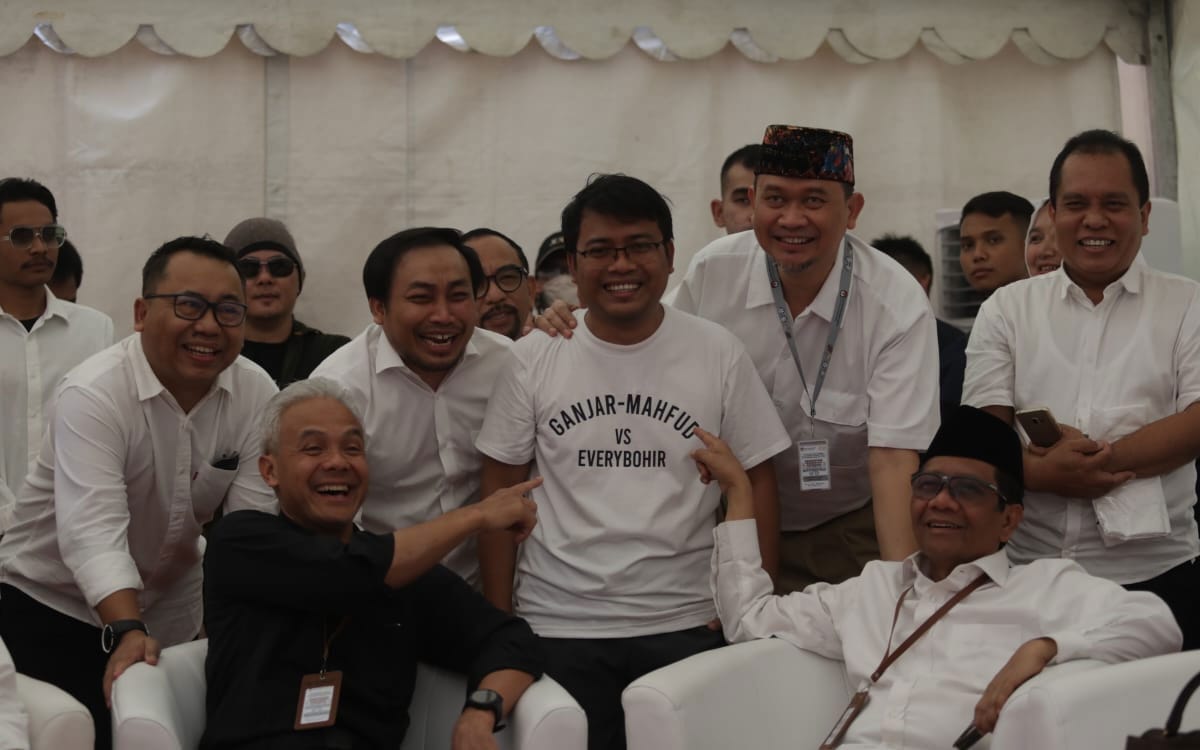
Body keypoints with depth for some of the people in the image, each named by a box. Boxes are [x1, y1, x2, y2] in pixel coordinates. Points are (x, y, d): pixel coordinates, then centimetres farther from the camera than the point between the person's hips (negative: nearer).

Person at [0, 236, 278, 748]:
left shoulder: (257, 394, -11)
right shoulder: (92, 395, -24)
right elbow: (93, 528, -35)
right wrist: (127, 632, -47)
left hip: (172, 609, 4)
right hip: (54, 607, -4)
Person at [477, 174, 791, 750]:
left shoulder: (718, 354, 0)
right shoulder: (533, 359, 0)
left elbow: (757, 482, 4)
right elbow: (501, 492, 4)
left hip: (687, 627, 0)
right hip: (558, 629, 0)